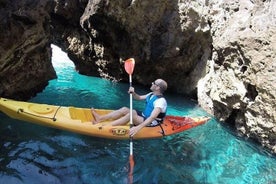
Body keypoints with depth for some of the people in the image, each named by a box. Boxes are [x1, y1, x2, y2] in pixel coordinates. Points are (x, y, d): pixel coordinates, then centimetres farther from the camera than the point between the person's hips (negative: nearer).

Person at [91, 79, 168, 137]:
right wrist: (133, 93, -7)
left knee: (132, 114, -31)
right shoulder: (152, 94, 5)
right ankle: (100, 118, -8)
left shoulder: (161, 100, -25)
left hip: (151, 123, -9)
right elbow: (139, 98, 17)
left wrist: (138, 128, -47)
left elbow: (152, 118, -38)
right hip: (144, 116, 9)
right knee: (124, 109, -3)